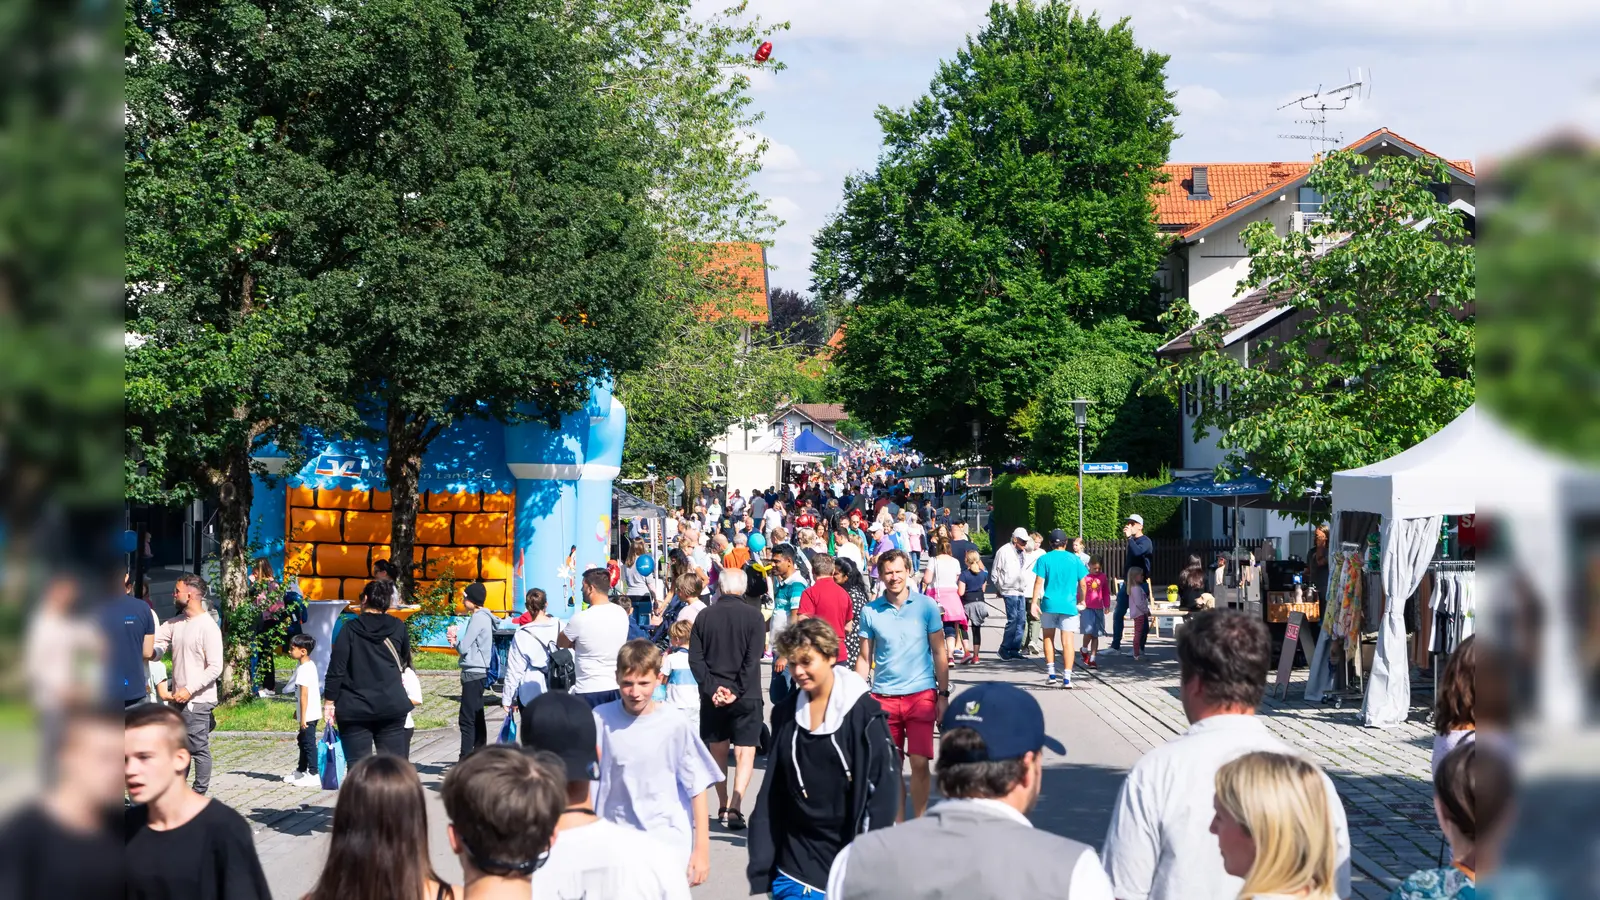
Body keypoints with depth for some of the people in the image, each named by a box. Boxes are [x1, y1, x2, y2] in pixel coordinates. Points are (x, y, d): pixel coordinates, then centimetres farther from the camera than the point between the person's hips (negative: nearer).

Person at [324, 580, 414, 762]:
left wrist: (329, 702, -1)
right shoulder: (398, 628, 3)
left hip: (354, 708, -2)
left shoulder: (350, 629, -6)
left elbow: (336, 669, -8)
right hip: (392, 706, 2)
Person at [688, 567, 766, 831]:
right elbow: (753, 659, -12)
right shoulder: (753, 615, -5)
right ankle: (734, 808, -15)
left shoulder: (704, 616, 3)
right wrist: (737, 692, -10)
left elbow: (695, 659, -2)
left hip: (712, 697, 3)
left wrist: (712, 689, -6)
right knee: (745, 752, 0)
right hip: (746, 697, -3)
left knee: (718, 751, 16)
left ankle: (722, 807, 22)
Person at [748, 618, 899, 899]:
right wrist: (761, 866, 5)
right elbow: (771, 795, 9)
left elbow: (882, 791, -9)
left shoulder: (864, 714, -8)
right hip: (794, 864, 4)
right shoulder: (787, 714, 7)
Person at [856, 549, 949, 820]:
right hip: (884, 696, 1)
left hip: (921, 695, -1)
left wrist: (943, 694, 1)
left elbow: (939, 653, 5)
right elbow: (865, 658, 8)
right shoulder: (870, 611, 4)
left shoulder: (926, 605, 1)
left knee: (919, 763, -5)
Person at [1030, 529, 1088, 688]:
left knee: (1048, 638, 16)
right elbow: (1082, 584, 7)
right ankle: (1067, 678, -5)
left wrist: (1034, 602, -6)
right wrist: (1081, 600, 21)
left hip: (1049, 604, 0)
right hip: (1069, 605, 0)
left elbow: (1039, 582, -7)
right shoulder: (1075, 559, 4)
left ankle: (1051, 674, 14)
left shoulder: (1044, 559, -1)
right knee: (1068, 641, 0)